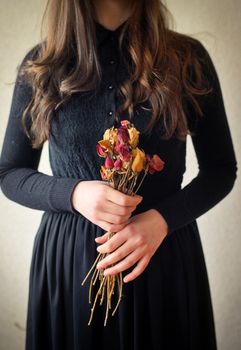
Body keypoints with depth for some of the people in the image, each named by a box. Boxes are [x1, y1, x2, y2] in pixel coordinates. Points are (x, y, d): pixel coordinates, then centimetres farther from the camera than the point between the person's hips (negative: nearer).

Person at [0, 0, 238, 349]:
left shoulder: (187, 57, -4)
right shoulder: (40, 64, -2)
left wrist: (162, 219, -16)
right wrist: (73, 194, -17)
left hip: (164, 249, 0)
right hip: (67, 255, 1)